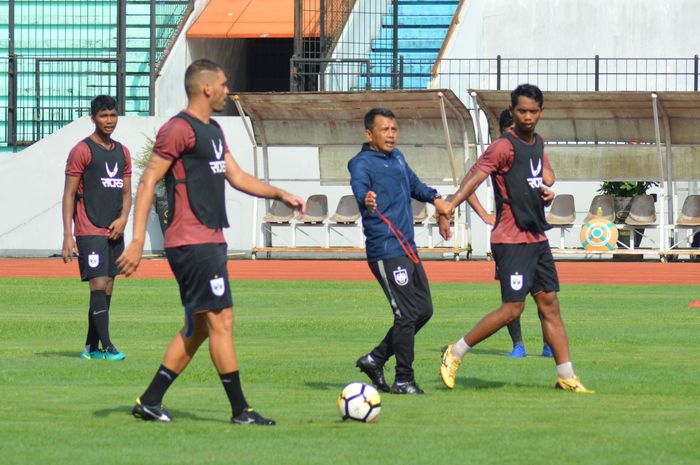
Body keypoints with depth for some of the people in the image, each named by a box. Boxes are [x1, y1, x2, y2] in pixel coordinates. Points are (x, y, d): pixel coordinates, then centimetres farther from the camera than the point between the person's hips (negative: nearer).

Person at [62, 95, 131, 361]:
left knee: (107, 289, 7)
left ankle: (91, 348, 13)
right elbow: (69, 194, -7)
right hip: (89, 231, -7)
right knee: (99, 286, -13)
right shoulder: (82, 151, -5)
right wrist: (67, 236, -13)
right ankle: (107, 347, -16)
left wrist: (122, 218, -2)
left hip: (114, 231, 7)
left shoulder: (122, 153, 14)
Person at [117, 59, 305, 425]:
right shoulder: (179, 130, -12)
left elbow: (236, 176, 26)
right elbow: (148, 182, -14)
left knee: (199, 327, 11)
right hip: (193, 242, -10)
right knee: (221, 321, -8)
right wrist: (137, 241, -19)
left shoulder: (213, 131, 18)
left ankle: (150, 402, 14)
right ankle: (240, 411, -4)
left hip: (211, 241, 10)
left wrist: (280, 195, 15)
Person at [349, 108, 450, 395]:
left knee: (423, 310, 12)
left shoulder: (397, 158, 18)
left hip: (407, 249, 9)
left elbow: (413, 183, 38)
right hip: (386, 250, -9)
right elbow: (359, 186, -30)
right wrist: (366, 200, -50)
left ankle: (375, 359, 20)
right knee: (407, 315, -10)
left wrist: (433, 197, 24)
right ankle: (403, 380, -1)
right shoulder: (362, 163, -8)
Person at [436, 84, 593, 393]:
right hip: (512, 240, -8)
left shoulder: (537, 143, 12)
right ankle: (455, 353, 3)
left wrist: (547, 186, 5)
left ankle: (566, 377, 10)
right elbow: (475, 176, -23)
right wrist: (449, 207, -37)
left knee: (550, 305, 7)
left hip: (537, 238, 8)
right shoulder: (504, 146, -13)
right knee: (512, 309, -11)